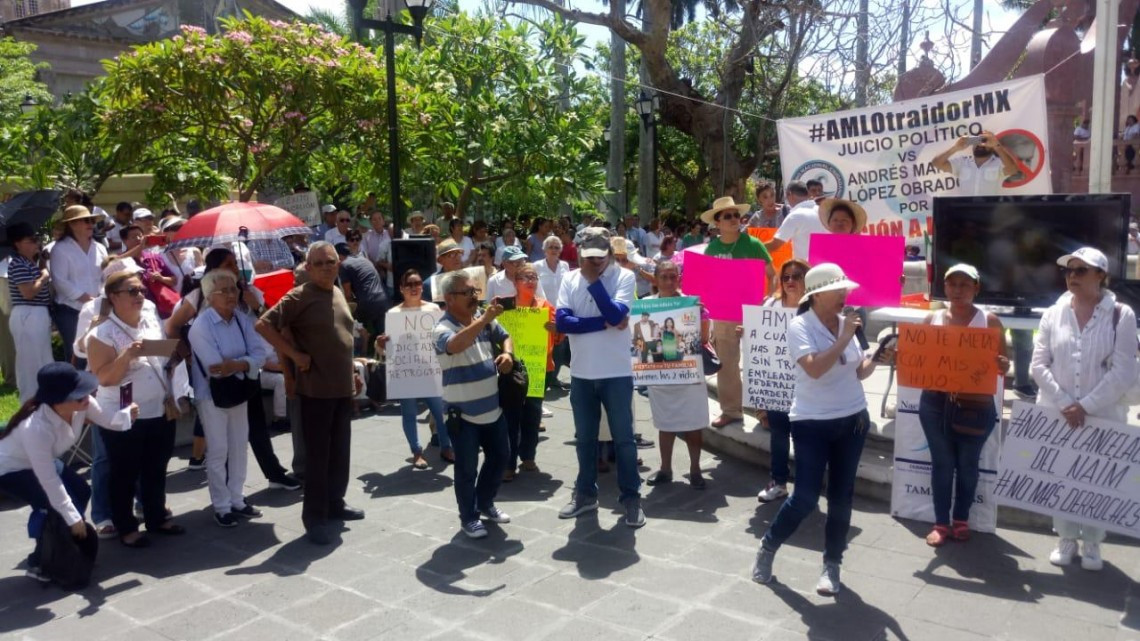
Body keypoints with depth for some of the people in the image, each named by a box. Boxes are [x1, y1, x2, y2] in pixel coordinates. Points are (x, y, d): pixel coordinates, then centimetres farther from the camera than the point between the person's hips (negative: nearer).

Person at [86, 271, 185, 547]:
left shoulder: (153, 322, 5)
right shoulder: (102, 333, -14)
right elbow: (104, 378, -20)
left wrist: (171, 397, 9)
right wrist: (128, 355, -33)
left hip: (160, 412, 6)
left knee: (156, 470, 16)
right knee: (125, 474, 6)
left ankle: (157, 517, 31)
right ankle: (126, 527, 19)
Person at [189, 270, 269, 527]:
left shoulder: (242, 319, -1)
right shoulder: (201, 326, -18)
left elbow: (260, 355, -10)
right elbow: (215, 367, -26)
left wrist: (234, 365, -25)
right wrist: (245, 363, -17)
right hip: (212, 395, -6)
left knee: (239, 448, 13)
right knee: (218, 451, 2)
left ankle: (237, 500, 27)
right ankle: (221, 506, 15)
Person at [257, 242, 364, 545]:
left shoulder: (338, 294, 12)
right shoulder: (298, 297, -11)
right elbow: (264, 325, -17)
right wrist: (296, 354, -17)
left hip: (343, 386, 7)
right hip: (316, 389, -7)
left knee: (340, 451, 15)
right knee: (317, 454, 0)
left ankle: (335, 503, 30)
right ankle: (314, 516, 10)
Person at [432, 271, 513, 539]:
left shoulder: (484, 320, 2)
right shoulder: (443, 328, -18)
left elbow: (504, 337, 19)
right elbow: (455, 345, -40)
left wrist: (507, 353, -4)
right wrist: (484, 320, -44)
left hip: (491, 407, 7)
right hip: (462, 413, -7)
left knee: (499, 458, 18)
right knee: (467, 468, 5)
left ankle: (486, 504, 39)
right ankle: (469, 517, 23)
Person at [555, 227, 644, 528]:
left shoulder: (624, 276, -7)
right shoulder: (570, 279, 1)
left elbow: (616, 315, -22)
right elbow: (561, 321, -11)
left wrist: (593, 280, -18)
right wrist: (604, 324, -17)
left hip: (617, 373, -3)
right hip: (581, 374, 3)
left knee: (623, 438, 6)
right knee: (584, 438, 15)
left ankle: (631, 497, 18)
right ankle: (585, 493, 29)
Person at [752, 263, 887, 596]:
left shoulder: (846, 322, 3)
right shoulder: (800, 326, -13)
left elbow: (858, 372, 10)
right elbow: (815, 369, -28)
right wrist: (844, 340, -25)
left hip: (853, 419, 5)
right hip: (813, 423, -5)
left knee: (841, 495, 9)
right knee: (805, 497, -5)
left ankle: (832, 564, 23)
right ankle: (768, 547, 19)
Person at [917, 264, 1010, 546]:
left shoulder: (989, 321, -1)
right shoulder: (932, 319, 5)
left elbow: (1002, 363, 1)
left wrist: (1003, 365, -22)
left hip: (976, 405, -1)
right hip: (935, 403, 2)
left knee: (967, 463, 11)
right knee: (941, 462, 8)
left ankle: (961, 519, 28)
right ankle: (941, 522, 19)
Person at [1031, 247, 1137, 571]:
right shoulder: (1053, 314, 1)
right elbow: (1039, 365, -1)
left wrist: (1085, 406, -15)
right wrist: (1064, 404, -12)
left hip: (1103, 416, -2)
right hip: (1056, 414, 2)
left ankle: (1092, 543, 25)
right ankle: (1066, 539, 25)